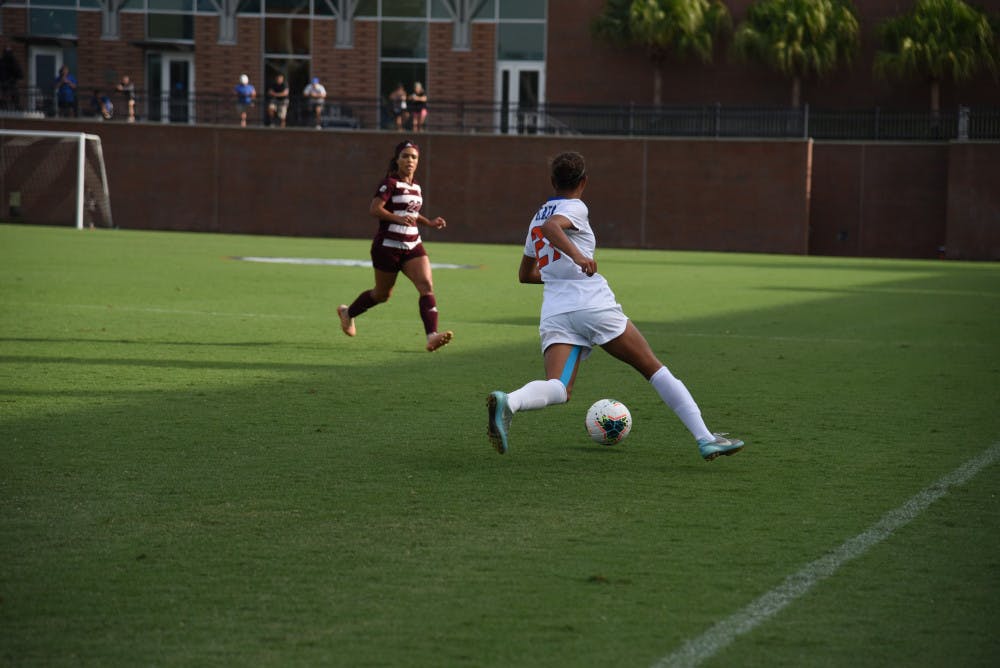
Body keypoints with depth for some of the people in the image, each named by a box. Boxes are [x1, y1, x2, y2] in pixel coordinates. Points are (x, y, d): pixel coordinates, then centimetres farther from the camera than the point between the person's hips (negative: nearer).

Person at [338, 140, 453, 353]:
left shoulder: (416, 187, 12)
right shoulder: (390, 183, -11)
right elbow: (374, 209, -22)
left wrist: (429, 222, 14)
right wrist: (399, 218, -34)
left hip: (412, 246, 6)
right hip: (388, 246, -6)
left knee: (426, 285, -16)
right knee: (382, 294, 11)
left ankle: (432, 336, -26)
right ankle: (348, 312, 40)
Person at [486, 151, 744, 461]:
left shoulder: (536, 218, 23)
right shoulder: (575, 208, 2)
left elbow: (525, 274, 34)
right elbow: (551, 226, -22)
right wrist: (577, 255, -34)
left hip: (554, 314, 5)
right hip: (594, 305, -5)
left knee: (558, 390, -13)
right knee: (653, 368, 6)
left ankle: (508, 402, -44)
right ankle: (706, 440, 3)